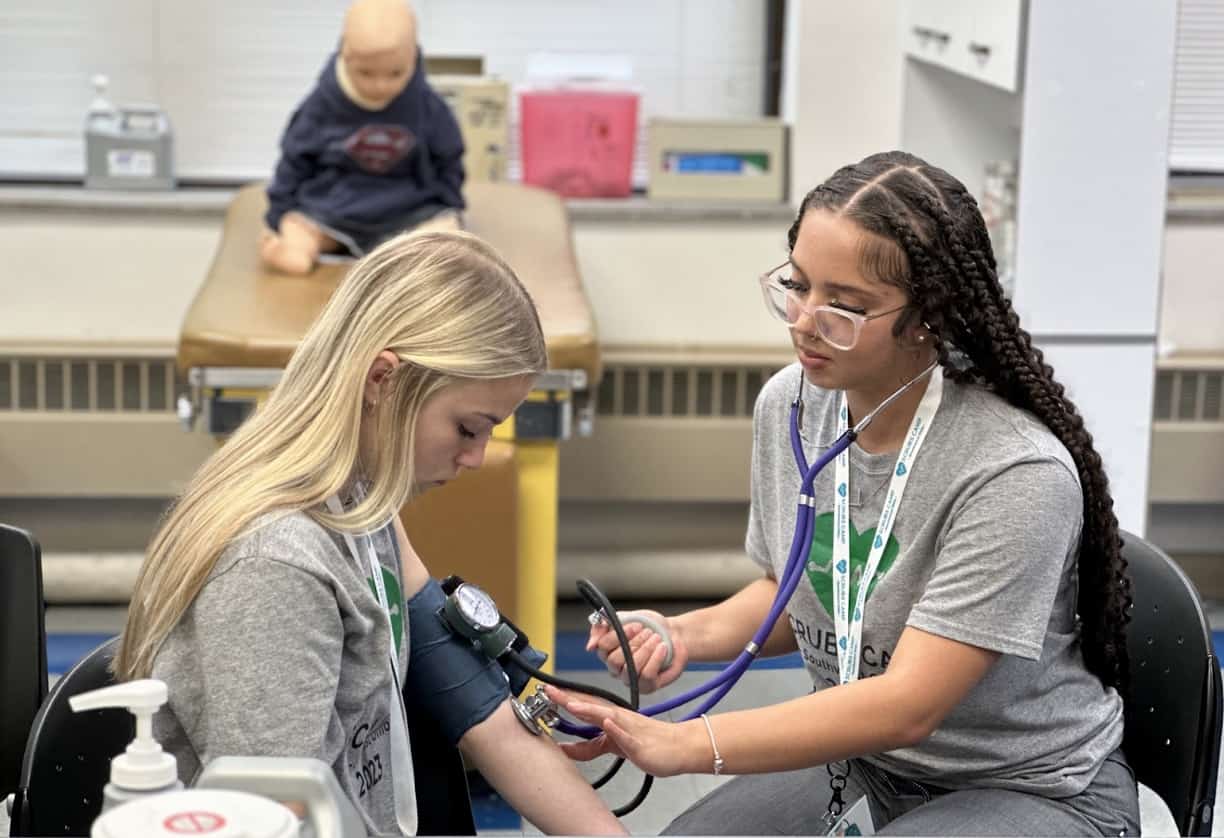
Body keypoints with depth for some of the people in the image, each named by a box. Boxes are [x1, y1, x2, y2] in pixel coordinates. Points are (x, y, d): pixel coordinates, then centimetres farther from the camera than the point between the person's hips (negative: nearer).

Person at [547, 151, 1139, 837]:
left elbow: (908, 705, -27)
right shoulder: (789, 404, -5)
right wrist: (688, 635, -8)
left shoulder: (1018, 473, -26)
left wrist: (682, 745, -32)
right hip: (864, 756, 6)